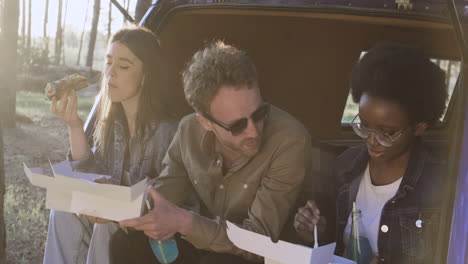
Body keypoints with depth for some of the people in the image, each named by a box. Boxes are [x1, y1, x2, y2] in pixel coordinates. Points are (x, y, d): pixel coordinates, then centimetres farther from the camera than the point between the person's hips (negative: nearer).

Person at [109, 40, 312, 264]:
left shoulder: (290, 141, -24)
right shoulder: (189, 130, -9)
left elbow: (261, 239, -24)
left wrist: (184, 223, -35)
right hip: (207, 243, 4)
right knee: (126, 243, -13)